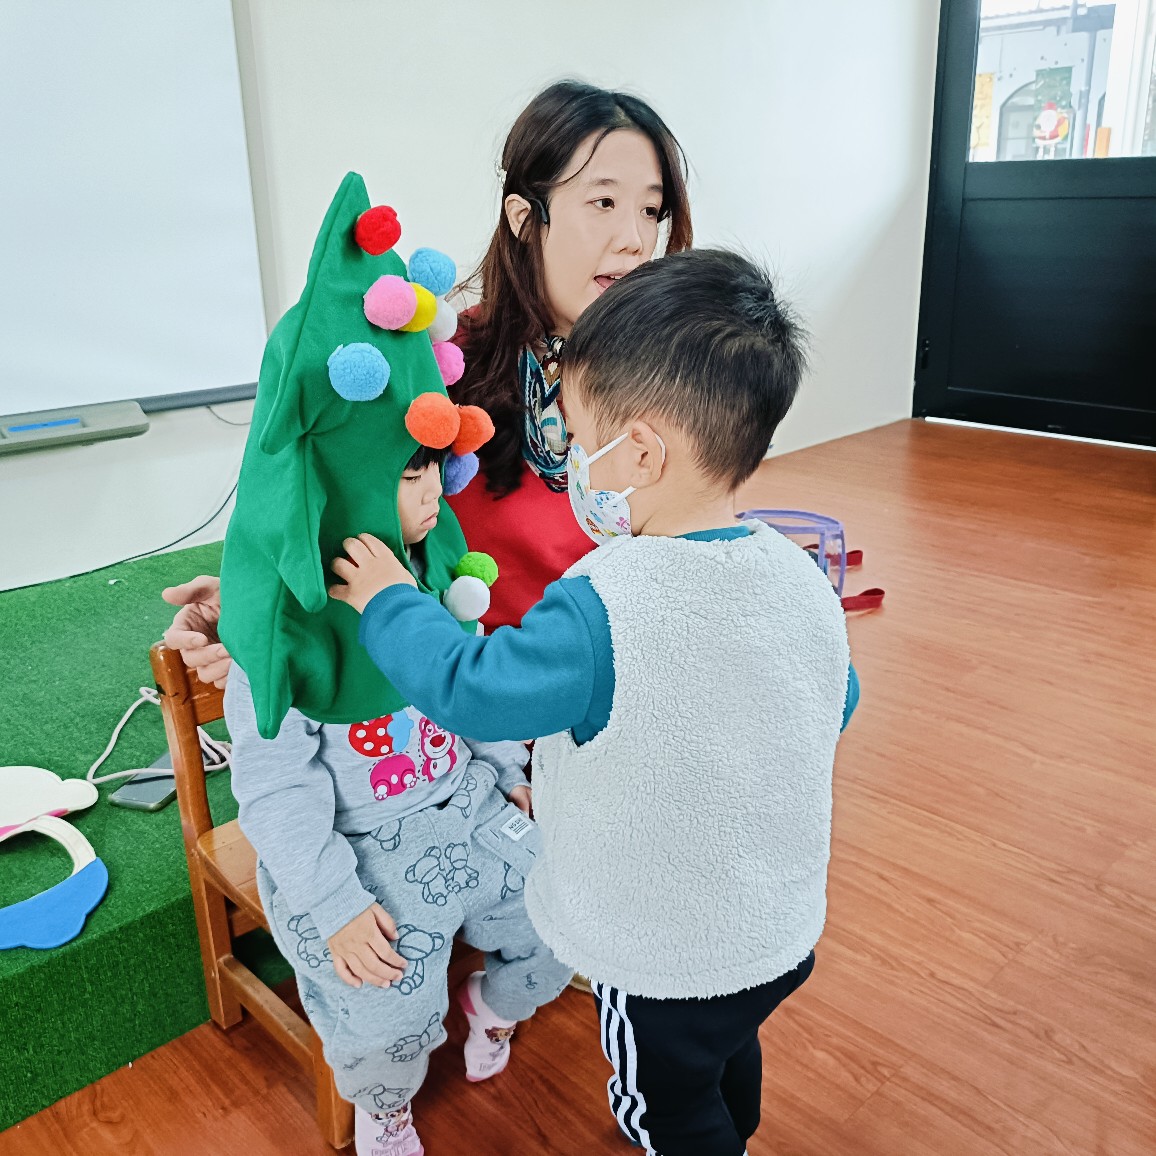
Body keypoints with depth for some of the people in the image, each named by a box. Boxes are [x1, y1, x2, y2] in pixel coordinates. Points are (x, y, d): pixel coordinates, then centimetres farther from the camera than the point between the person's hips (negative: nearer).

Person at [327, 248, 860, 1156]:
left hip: (666, 964, -7)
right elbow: (838, 707, 5)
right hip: (785, 930, 7)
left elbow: (466, 688, -26)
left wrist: (388, 599, -10)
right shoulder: (804, 579, -11)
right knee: (731, 1055, 35)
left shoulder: (602, 612, -34)